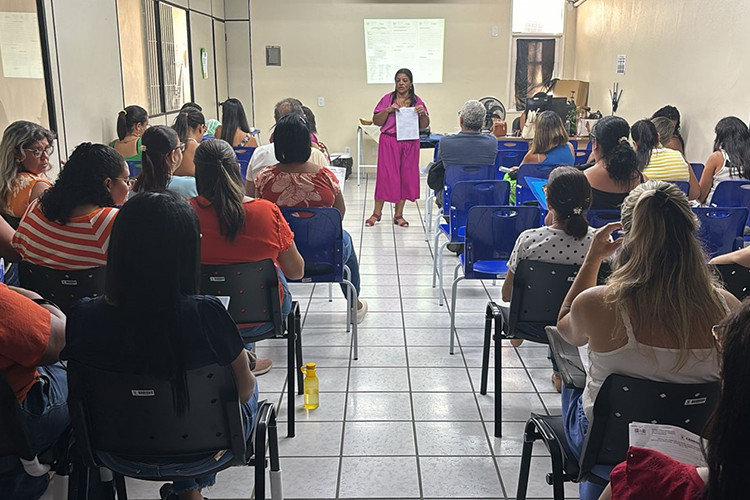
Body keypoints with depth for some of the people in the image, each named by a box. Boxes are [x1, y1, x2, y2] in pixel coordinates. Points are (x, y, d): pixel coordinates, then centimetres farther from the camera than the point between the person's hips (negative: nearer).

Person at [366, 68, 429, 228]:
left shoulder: (417, 101, 9)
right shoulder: (387, 99, 3)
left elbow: (424, 126, 10)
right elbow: (376, 121, 0)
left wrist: (423, 114, -10)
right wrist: (388, 110, -14)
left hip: (410, 143, 2)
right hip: (389, 141, -2)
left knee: (406, 176, 4)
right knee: (385, 175, -3)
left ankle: (398, 214, 13)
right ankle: (376, 213, 6)